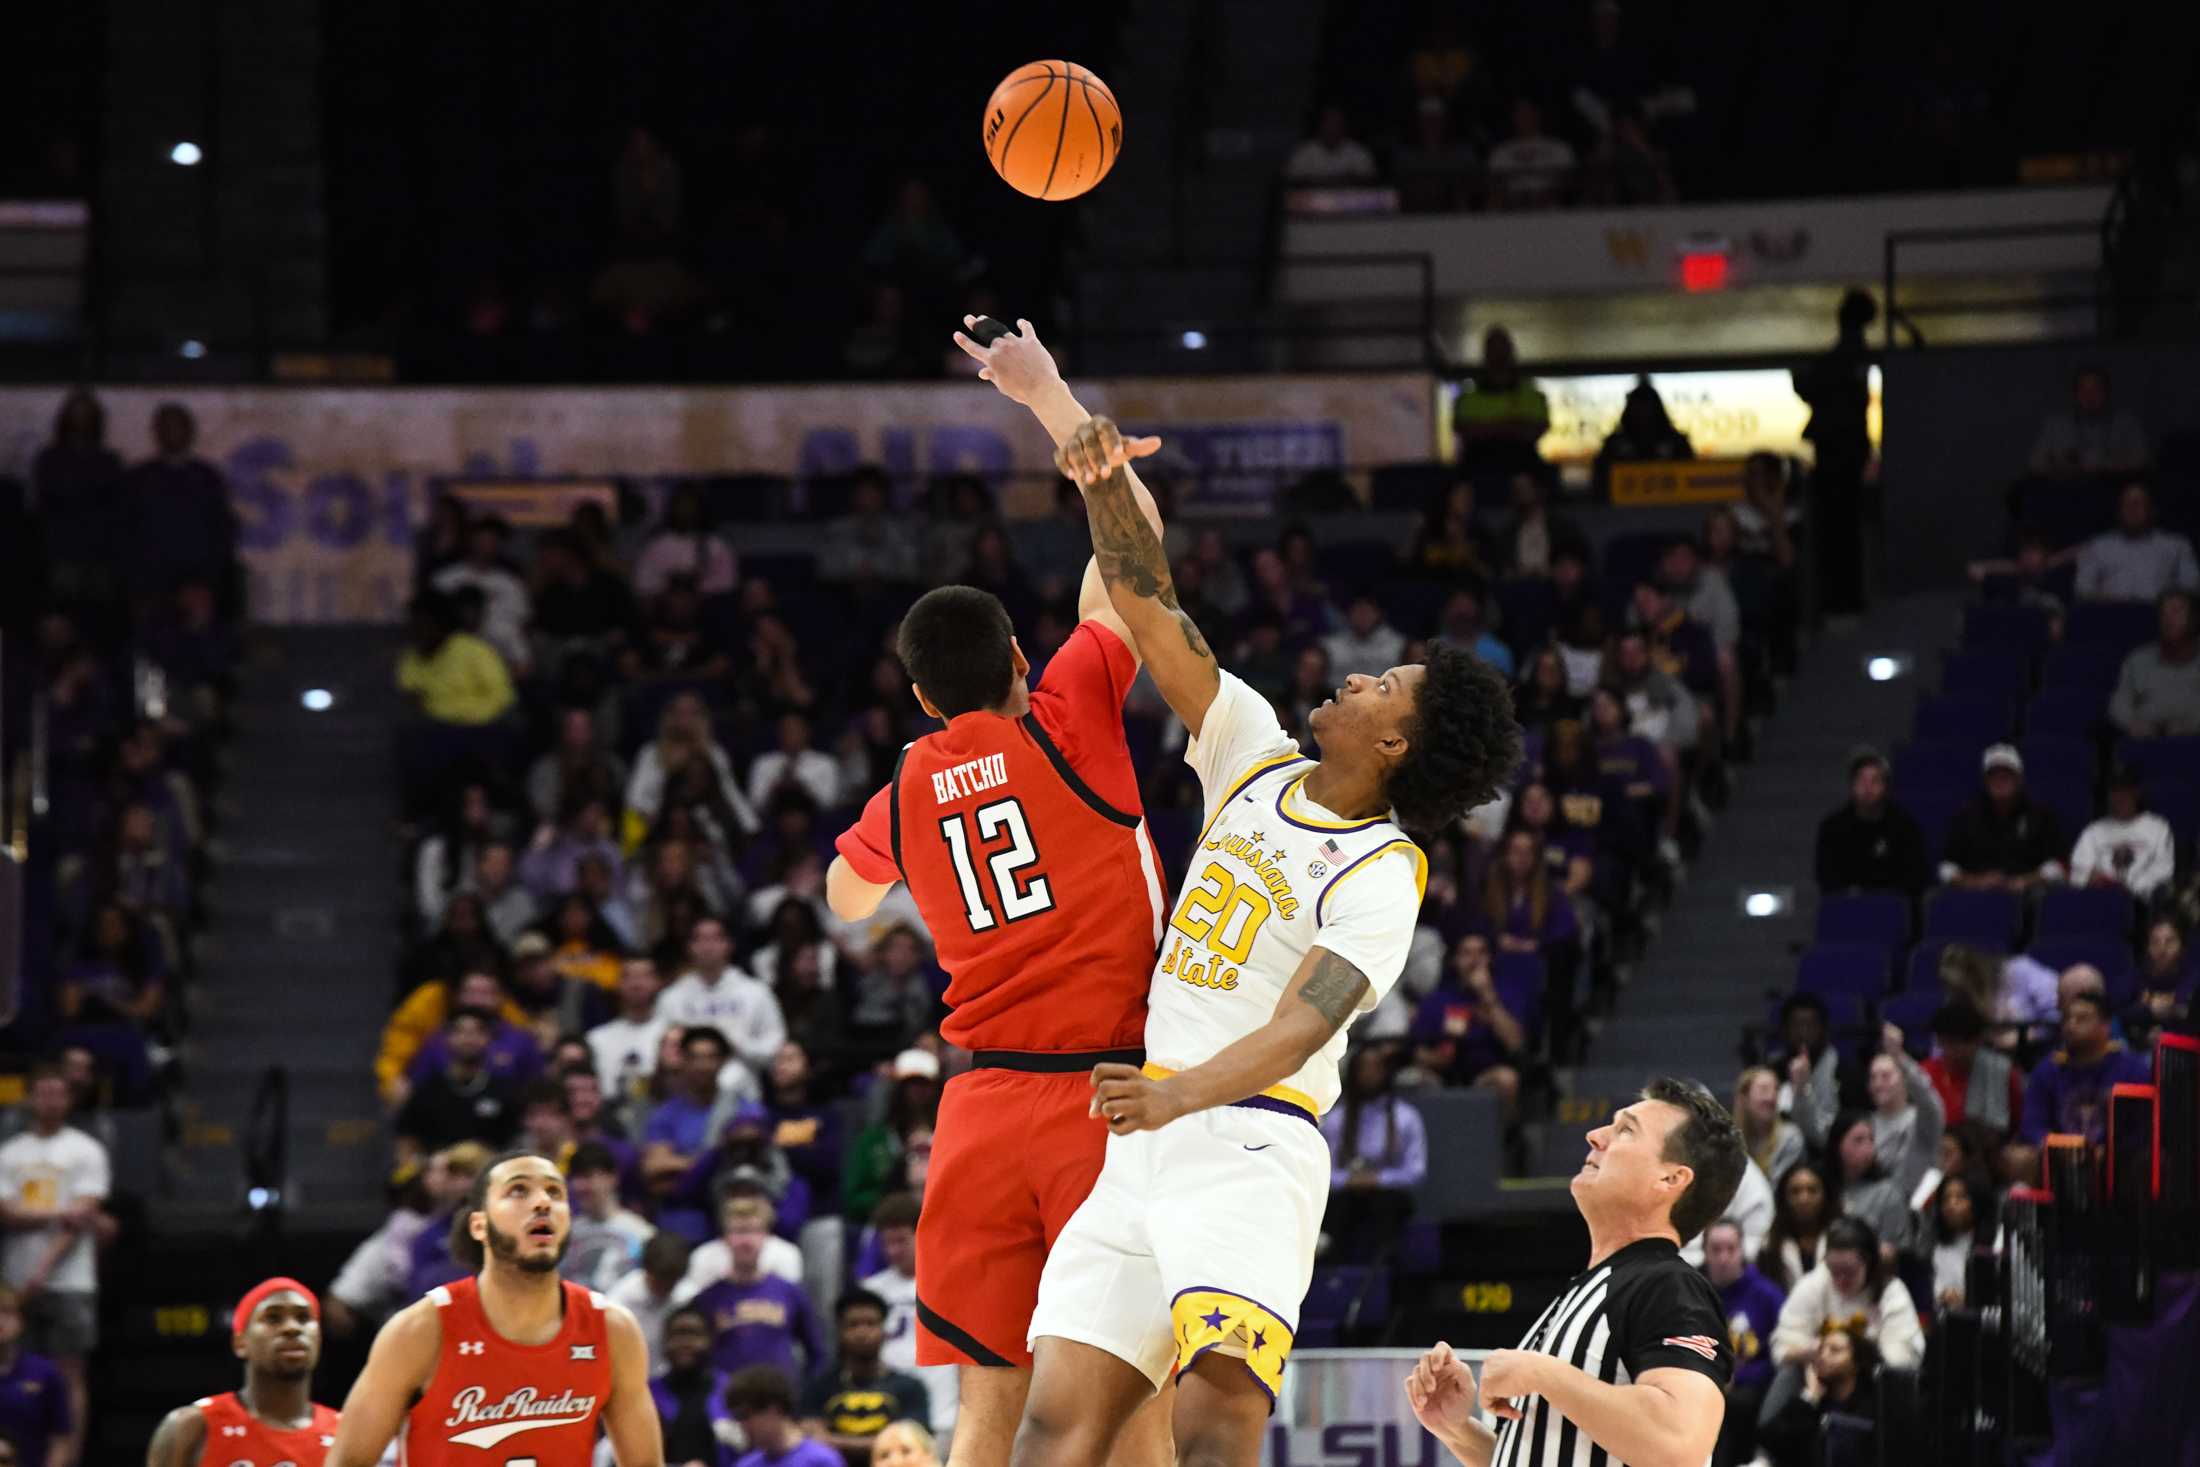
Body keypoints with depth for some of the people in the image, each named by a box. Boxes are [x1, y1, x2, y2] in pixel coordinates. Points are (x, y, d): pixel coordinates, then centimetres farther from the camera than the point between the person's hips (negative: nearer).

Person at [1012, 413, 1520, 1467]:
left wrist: (1178, 1094, -37)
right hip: (1142, 1140, 7)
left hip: (1249, 1147, -7)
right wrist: (1107, 488, -6)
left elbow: (1301, 1025, -20)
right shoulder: (1257, 756, 12)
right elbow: (1150, 610, 11)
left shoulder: (1381, 874, -8)